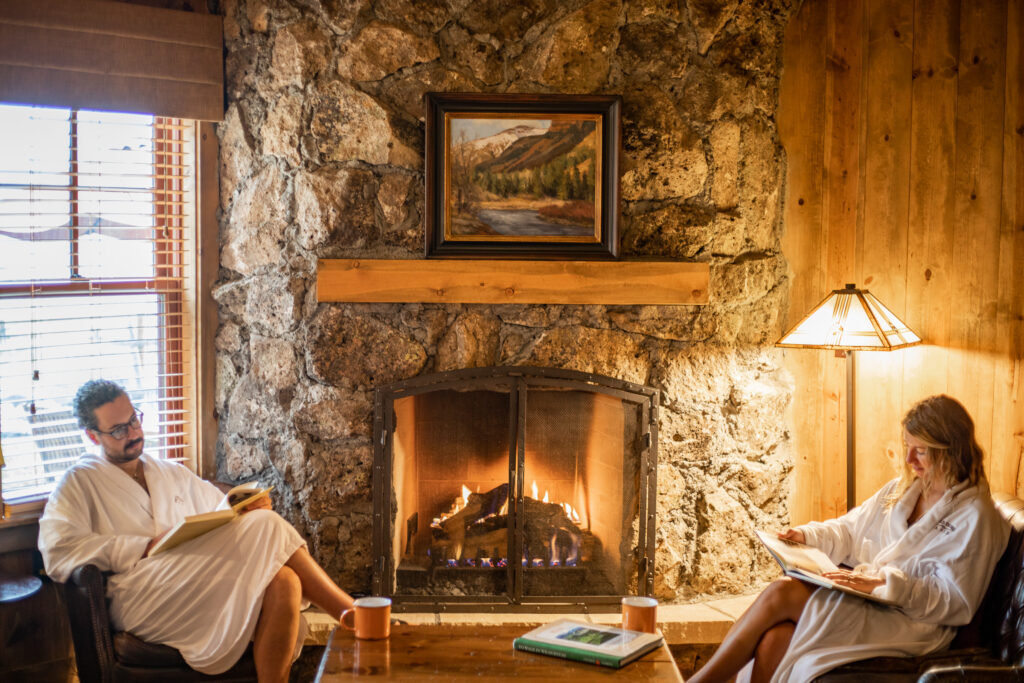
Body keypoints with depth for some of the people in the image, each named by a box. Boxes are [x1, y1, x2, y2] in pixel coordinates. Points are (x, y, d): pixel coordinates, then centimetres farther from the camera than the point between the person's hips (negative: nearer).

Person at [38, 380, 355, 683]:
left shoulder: (172, 474, 29)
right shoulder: (80, 482, 12)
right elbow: (57, 551, -4)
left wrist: (249, 507, 4)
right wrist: (146, 548, -11)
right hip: (139, 600, -6)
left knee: (282, 582, -31)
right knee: (264, 527, -25)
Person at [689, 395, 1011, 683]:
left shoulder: (975, 516, -7)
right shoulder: (905, 487, 16)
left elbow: (956, 601, -14)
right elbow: (851, 529, 23)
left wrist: (885, 583, -24)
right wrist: (808, 535, 3)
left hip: (911, 623, -7)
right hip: (866, 598, 7)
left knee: (781, 594, -23)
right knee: (774, 640, -25)